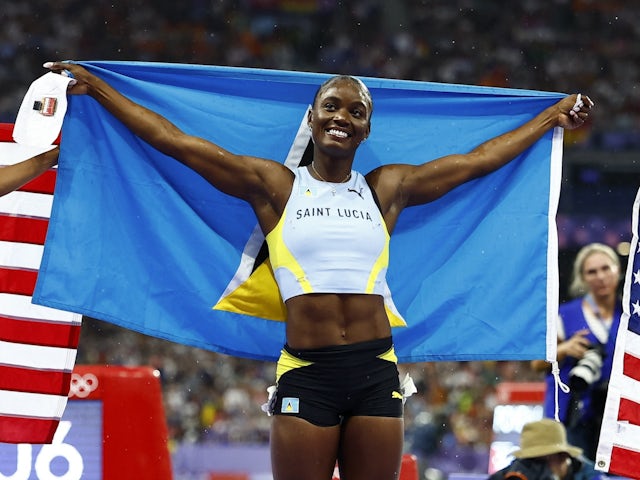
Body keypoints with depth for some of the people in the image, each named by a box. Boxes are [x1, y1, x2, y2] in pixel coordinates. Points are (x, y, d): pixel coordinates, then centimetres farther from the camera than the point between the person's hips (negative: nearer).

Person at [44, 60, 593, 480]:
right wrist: (94, 85, 5)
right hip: (306, 372, -2)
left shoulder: (387, 189, 12)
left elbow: (479, 160, 20)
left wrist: (553, 117, 26)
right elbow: (175, 141, 5)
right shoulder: (273, 186, 5)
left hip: (376, 370, 2)